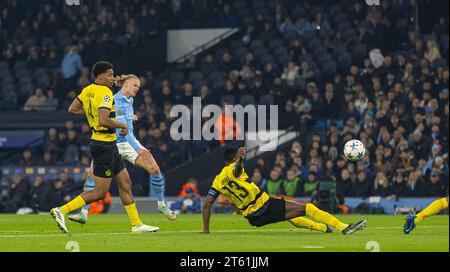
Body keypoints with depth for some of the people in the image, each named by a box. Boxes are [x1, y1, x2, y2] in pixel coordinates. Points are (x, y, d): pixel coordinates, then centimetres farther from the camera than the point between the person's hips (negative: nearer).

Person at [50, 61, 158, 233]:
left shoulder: (88, 90, 7)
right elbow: (103, 121, -30)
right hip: (104, 145, -10)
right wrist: (122, 125, -15)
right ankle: (61, 211, -6)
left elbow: (72, 110, 15)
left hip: (109, 145, 10)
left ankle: (137, 224, 19)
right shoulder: (105, 93, -20)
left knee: (125, 184, 14)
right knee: (100, 192, -5)